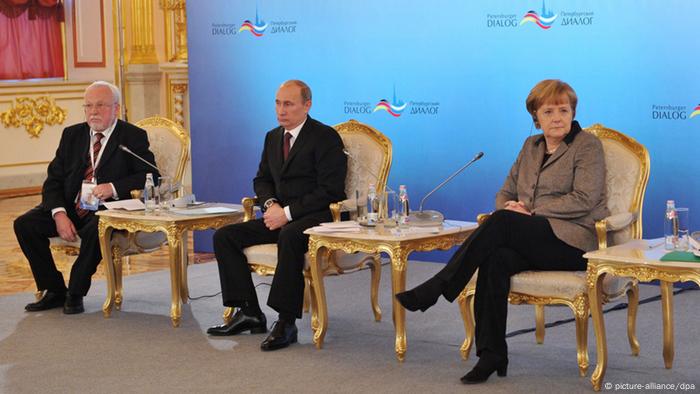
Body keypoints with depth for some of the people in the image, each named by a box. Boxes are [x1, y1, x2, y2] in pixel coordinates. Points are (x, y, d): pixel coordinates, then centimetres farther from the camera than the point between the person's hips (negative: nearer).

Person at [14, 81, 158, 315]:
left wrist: (114, 188, -23)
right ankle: (55, 291, -3)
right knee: (24, 224, -15)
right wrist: (59, 214, -13)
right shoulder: (72, 135, 11)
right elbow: (54, 180, 6)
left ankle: (76, 293, -16)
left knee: (97, 229, -37)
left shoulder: (133, 137, 0)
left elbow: (150, 177, -9)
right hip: (70, 208, 5)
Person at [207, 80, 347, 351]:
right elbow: (262, 179, 23)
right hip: (281, 217, 8)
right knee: (224, 236, -7)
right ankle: (249, 313, -8)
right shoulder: (273, 137, 17)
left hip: (318, 217, -8)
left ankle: (286, 322, -35)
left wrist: (288, 212, -18)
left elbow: (330, 190, -15)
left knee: (289, 236, -40)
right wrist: (270, 204, -2)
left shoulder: (326, 138, -8)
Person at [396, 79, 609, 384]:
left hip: (572, 240, -5)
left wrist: (530, 211, -14)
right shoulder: (531, 146, 20)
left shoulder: (587, 145, 1)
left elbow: (583, 201, -11)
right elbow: (506, 193, 20)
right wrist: (509, 207, -5)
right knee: (496, 260, -30)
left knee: (502, 222, -31)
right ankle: (491, 355, -27)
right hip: (531, 241, 5)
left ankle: (434, 290, -28)